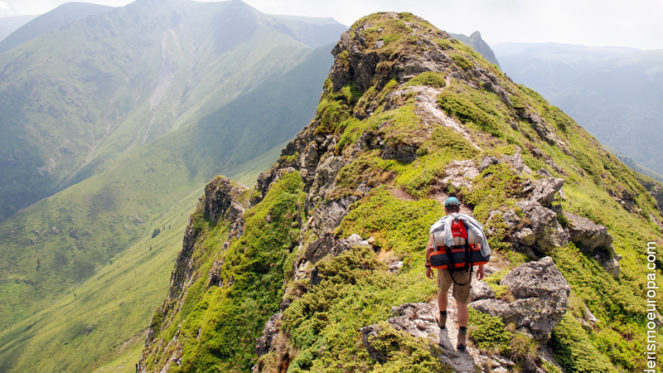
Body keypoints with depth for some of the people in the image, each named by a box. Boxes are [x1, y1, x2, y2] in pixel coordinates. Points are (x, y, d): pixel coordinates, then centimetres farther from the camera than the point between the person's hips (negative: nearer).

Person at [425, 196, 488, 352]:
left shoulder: (439, 224, -2)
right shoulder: (468, 223, 2)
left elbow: (430, 248, -10)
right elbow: (479, 246, -3)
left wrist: (428, 266, 3)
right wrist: (481, 268, 7)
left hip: (445, 267, 0)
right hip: (464, 269, 0)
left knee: (443, 289, 32)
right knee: (461, 302, 11)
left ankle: (442, 319, 51)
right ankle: (462, 337, -3)